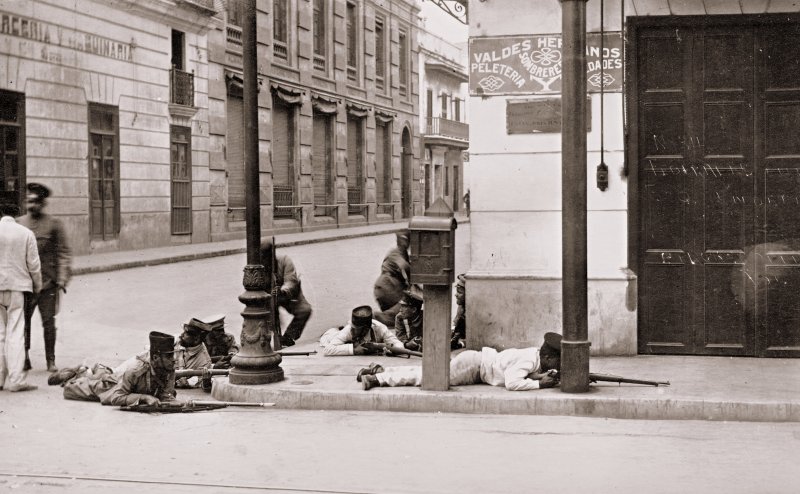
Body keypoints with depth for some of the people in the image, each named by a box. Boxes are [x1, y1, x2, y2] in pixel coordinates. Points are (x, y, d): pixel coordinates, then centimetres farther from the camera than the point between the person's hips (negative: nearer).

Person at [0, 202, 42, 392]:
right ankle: (16, 380, -4)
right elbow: (33, 265, -1)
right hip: (18, 287, -1)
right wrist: (37, 286, 14)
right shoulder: (26, 234, -4)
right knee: (15, 334, 0)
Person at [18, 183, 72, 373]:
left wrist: (62, 279, -6)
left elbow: (63, 253, 1)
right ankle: (24, 358, 10)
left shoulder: (54, 224, 1)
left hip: (48, 282, -2)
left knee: (48, 322, 3)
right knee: (22, 321, -1)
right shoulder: (19, 223, 8)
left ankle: (51, 361, 13)